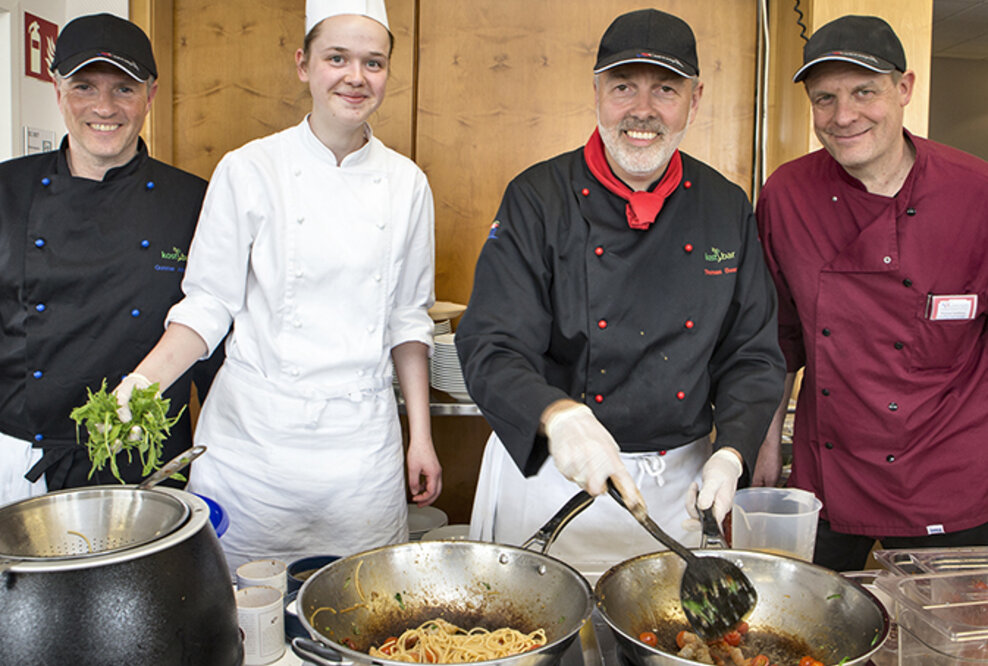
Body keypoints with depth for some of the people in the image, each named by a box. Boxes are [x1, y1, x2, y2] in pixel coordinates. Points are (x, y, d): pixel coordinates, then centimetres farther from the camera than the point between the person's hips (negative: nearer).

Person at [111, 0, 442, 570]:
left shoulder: (406, 183, 4)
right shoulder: (249, 170, -4)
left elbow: (408, 318, 8)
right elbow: (209, 301, -2)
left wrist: (422, 436, 6)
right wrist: (145, 379, -19)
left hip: (363, 436, 2)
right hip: (255, 431, -2)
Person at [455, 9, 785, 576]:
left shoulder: (727, 208, 0)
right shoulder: (538, 199, -11)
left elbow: (754, 354, 4)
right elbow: (491, 349, -17)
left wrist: (730, 454, -12)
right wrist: (558, 416, -36)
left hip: (677, 485, 3)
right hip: (550, 475, -2)